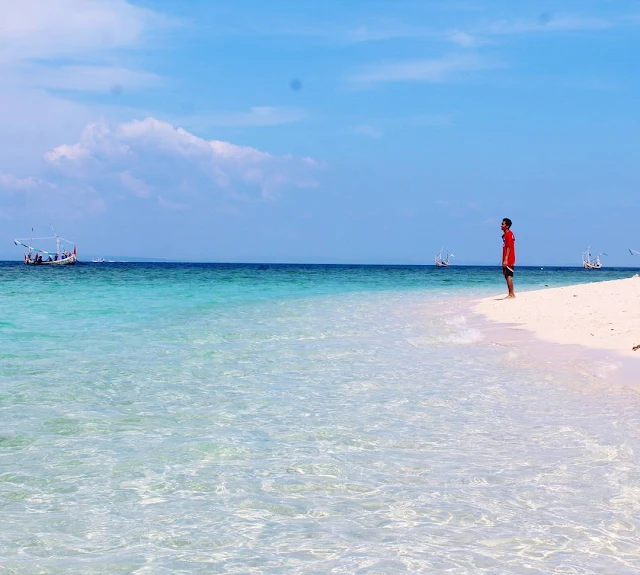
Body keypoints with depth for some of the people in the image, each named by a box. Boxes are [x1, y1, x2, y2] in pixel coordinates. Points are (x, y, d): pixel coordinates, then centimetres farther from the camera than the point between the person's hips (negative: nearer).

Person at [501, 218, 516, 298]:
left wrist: (506, 260, -23)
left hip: (509, 260, -10)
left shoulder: (509, 234, -13)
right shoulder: (505, 234, 17)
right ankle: (511, 294, 16)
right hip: (506, 260, 10)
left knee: (508, 276, -9)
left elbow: (509, 248, -19)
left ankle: (511, 294, -7)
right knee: (507, 276, 12)